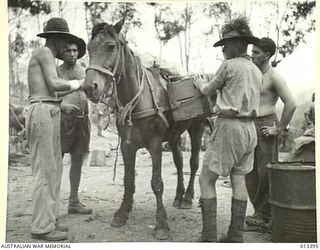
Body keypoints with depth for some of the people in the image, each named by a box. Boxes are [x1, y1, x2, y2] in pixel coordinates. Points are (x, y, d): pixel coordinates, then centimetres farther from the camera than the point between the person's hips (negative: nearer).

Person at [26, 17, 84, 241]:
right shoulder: (44, 52, -6)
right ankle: (41, 227, 2)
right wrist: (76, 84, -2)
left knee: (55, 169, 12)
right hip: (43, 113, -10)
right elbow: (54, 84, -17)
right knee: (45, 171, -6)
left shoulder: (46, 55, 22)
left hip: (50, 114, 10)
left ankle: (49, 220, 21)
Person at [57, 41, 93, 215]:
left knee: (77, 161, 9)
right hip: (63, 118, -5)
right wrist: (63, 105, -26)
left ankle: (74, 201, 18)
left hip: (82, 119, 5)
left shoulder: (84, 71, 14)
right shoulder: (56, 71, 0)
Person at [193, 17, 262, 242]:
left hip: (230, 126, -8)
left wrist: (200, 83, 25)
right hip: (250, 128, 8)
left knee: (206, 180, -1)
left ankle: (209, 237, -2)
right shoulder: (257, 71, 14)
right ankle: (236, 237, 16)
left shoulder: (229, 65, -8)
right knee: (239, 180, 11)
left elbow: (209, 90, 5)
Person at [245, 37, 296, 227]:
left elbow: (291, 104, -15)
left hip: (266, 127, -8)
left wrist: (279, 129, -14)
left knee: (265, 172, -3)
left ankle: (264, 214, 9)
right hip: (250, 126, 8)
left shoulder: (274, 77, -8)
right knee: (250, 172, 8)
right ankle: (261, 213, 19)